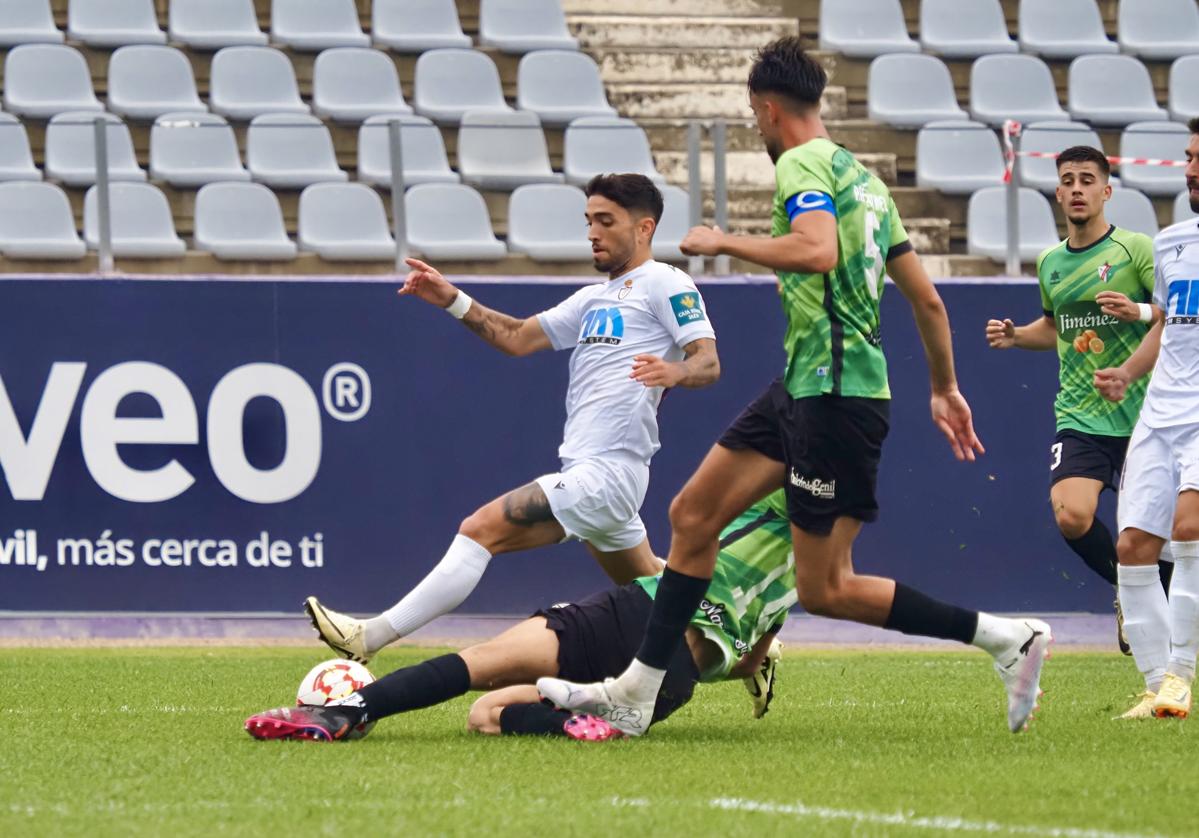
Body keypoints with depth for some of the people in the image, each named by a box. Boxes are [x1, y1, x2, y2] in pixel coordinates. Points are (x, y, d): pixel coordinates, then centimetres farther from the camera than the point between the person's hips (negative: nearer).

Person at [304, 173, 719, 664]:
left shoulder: (663, 284, -3)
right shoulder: (595, 298, 23)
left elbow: (709, 362, -12)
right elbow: (518, 338, 22)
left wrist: (675, 371, -34)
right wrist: (453, 301, 10)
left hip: (606, 473, -10)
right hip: (585, 471, 10)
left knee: (482, 529, -16)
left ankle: (369, 638, -20)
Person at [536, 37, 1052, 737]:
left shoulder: (803, 165, -10)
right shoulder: (862, 177, 17)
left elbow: (819, 251, -31)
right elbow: (927, 299, 21)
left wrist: (724, 242, -18)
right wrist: (945, 388, 31)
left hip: (836, 395, -10)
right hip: (803, 389, 10)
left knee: (825, 590, -6)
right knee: (693, 515, 10)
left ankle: (1008, 638, -3)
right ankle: (635, 694, 13)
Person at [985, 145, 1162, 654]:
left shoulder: (1136, 249, -5)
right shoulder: (1050, 263, 12)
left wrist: (1138, 311, -23)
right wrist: (1015, 336, 11)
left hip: (1139, 415, -4)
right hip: (1079, 417, 4)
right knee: (1071, 517, -17)